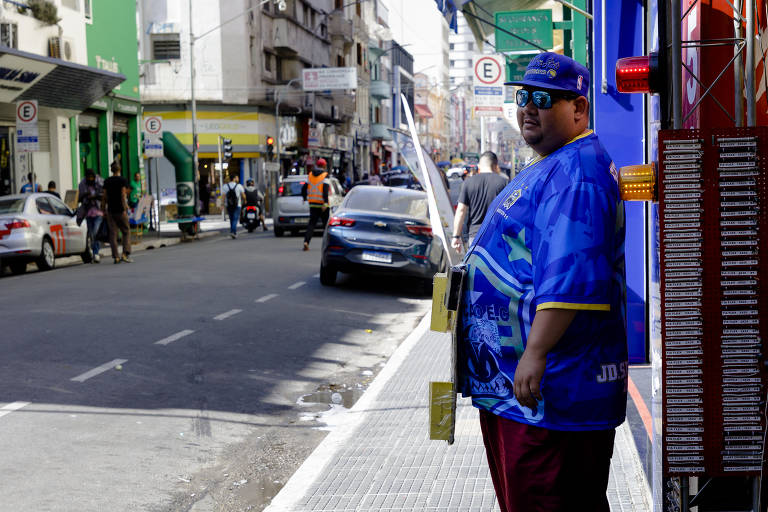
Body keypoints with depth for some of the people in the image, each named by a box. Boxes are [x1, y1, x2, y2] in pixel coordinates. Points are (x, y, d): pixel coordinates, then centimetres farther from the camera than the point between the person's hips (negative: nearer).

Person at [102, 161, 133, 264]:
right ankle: (125, 254, -7)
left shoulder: (107, 181, 8)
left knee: (113, 233, 4)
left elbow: (105, 197, 8)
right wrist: (125, 209, -15)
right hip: (120, 210, -3)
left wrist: (103, 209, 15)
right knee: (126, 232, 6)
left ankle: (116, 256, 1)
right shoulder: (123, 180, -4)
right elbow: (123, 195, -13)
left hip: (110, 210, 3)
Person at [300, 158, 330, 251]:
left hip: (313, 204, 4)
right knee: (326, 223, 9)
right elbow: (325, 190, -18)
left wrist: (305, 198, 26)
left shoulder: (310, 175, 7)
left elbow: (304, 188, 8)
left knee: (311, 223, 3)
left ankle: (306, 242, -14)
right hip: (322, 203, -4)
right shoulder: (325, 175, -8)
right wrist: (326, 203, -21)